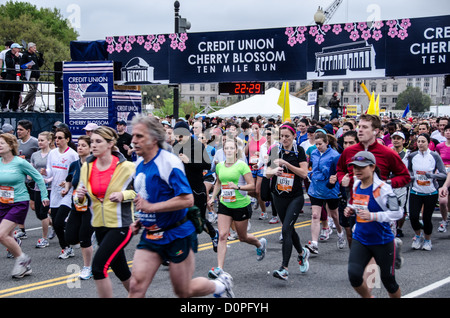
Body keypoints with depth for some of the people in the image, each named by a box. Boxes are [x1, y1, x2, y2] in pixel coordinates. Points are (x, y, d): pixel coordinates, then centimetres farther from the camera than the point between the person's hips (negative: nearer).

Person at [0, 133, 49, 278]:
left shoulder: (20, 163, -12)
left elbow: (38, 178, -3)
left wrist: (44, 196, 1)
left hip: (19, 203, -6)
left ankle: (22, 258, 5)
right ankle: (24, 266, 24)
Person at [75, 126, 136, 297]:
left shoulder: (126, 167, -12)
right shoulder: (87, 167, 3)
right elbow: (83, 202, 12)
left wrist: (123, 195, -20)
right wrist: (80, 196, -11)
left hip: (121, 225, -6)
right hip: (100, 225, 6)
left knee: (98, 266, -16)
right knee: (121, 270, 16)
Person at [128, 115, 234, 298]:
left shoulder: (169, 162, -17)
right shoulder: (140, 166, 8)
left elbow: (187, 200, -25)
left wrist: (151, 207, -26)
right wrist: (140, 220, 10)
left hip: (177, 236, -7)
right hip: (150, 236, 7)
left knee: (184, 291, 7)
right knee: (136, 286, -7)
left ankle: (221, 284, 34)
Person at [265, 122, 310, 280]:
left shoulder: (299, 151, -4)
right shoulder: (275, 150, 3)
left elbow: (304, 173, -10)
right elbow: (267, 173, 3)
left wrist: (286, 164, -19)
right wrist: (273, 171, -20)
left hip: (295, 197, -4)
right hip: (279, 196, 4)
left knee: (286, 230, -16)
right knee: (289, 229, 16)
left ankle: (284, 269, -16)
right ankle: (302, 252, 44)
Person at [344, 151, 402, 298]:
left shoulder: (382, 188, -17)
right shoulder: (356, 185, 4)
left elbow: (397, 213, -18)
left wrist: (372, 216, -27)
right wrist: (351, 209, -1)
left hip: (382, 241, -5)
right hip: (360, 239, 5)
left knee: (388, 280, 7)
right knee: (354, 275, -12)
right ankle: (368, 297, 16)